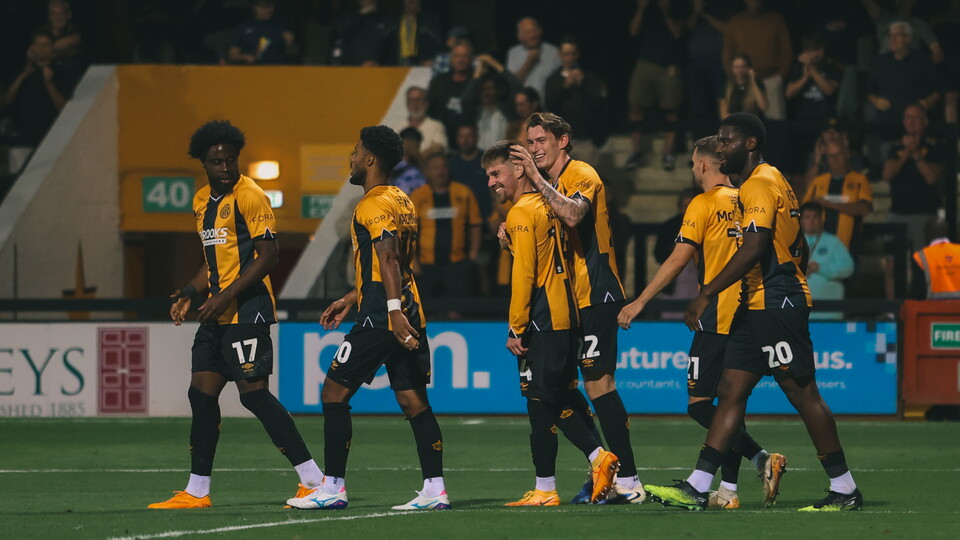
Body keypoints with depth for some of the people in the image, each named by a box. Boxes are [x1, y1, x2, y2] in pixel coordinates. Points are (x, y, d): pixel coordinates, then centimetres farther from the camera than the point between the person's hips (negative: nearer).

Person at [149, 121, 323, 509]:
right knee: (201, 393, 7)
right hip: (217, 313, 9)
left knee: (253, 392, -13)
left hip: (247, 309, -9)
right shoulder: (202, 201, 16)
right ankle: (197, 491, 13)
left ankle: (315, 481, -11)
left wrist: (227, 295, -19)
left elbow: (269, 255, -16)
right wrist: (189, 293, 12)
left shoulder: (250, 196, -11)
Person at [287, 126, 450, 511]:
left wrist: (393, 310, -34)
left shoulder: (373, 205, -11)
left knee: (334, 393, -1)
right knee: (413, 399, 6)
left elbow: (388, 259, -24)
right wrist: (350, 299, 32)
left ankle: (332, 488, -1)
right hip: (410, 316, 9)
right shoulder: (402, 201, 18)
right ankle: (435, 489, 1)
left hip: (380, 319, -9)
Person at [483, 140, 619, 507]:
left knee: (540, 403, -4)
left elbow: (524, 274, -16)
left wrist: (516, 329, -14)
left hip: (542, 322, -9)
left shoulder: (521, 213, -11)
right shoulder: (546, 207, 16)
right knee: (557, 401, 15)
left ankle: (545, 489, -2)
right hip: (566, 316, 9)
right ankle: (599, 456, 5)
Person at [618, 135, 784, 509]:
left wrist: (640, 302, -6)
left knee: (699, 404, -7)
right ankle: (728, 489, 8)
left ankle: (761, 458, -22)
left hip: (717, 319, -7)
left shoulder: (704, 205, -6)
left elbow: (679, 260, -11)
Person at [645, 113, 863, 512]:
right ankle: (696, 488, 0)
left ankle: (845, 490, 1)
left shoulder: (760, 186, -13)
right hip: (757, 306, 11)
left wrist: (707, 294, -23)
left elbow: (753, 249, -24)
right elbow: (799, 248, 24)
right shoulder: (773, 183, 19)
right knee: (731, 391, 4)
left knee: (803, 393, -5)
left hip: (775, 307, -11)